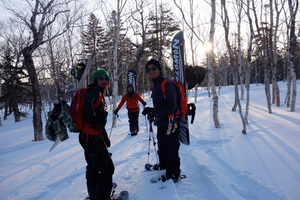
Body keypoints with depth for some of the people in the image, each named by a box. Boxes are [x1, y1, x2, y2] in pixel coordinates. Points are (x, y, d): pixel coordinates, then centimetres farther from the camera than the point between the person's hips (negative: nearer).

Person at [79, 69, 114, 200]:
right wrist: (95, 122, -22)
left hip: (90, 136, 11)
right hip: (91, 136, -11)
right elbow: (87, 104, -32)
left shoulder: (100, 94, 20)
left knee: (93, 167, 22)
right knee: (107, 167, -5)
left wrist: (105, 136, 23)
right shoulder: (94, 91, -9)